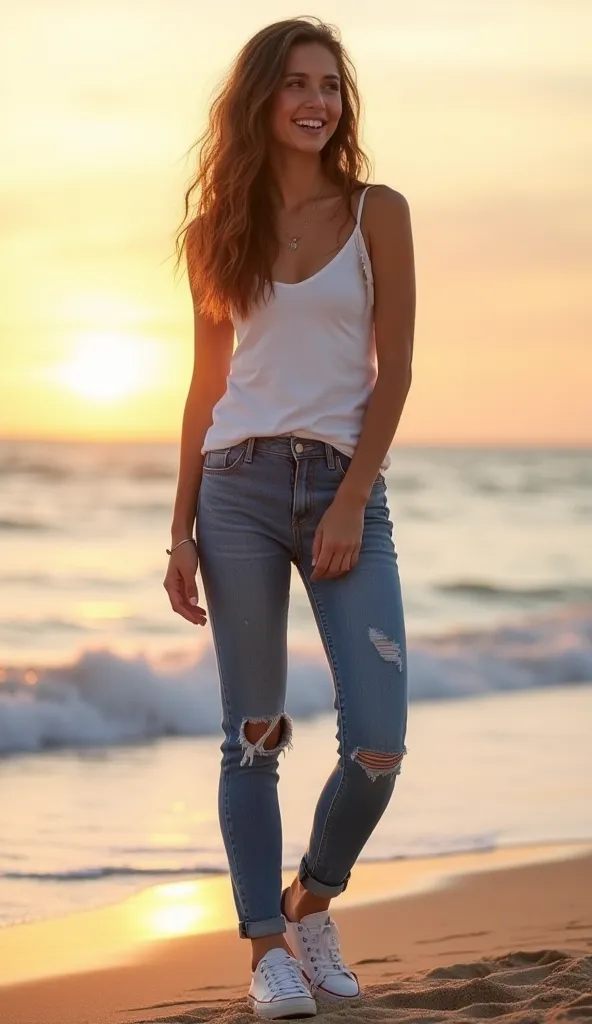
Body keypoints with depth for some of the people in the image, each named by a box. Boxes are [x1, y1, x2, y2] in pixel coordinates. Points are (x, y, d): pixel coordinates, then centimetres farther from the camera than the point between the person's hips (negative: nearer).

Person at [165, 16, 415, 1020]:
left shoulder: (376, 212, 3)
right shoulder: (219, 230, 9)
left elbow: (393, 369, 0)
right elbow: (207, 386, 11)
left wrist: (351, 503, -9)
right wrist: (182, 531, 6)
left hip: (344, 486, -1)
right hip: (240, 486, 1)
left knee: (377, 740, -9)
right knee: (252, 733, 0)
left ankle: (312, 901, 16)